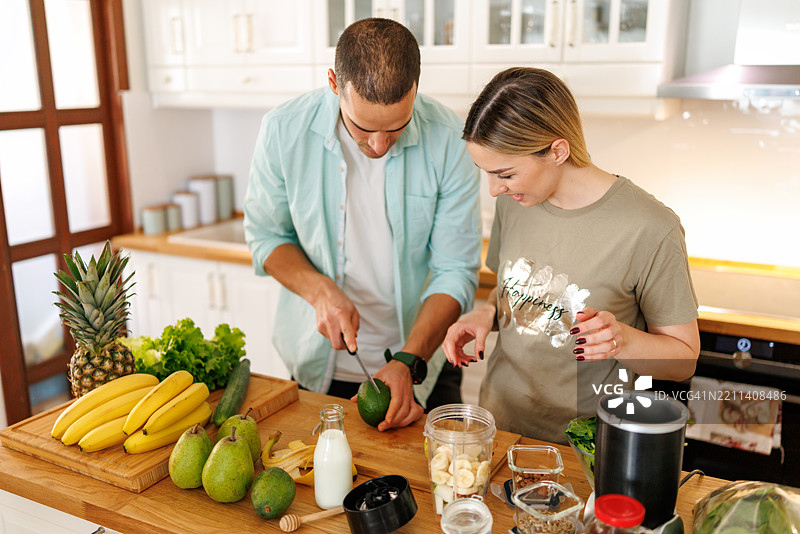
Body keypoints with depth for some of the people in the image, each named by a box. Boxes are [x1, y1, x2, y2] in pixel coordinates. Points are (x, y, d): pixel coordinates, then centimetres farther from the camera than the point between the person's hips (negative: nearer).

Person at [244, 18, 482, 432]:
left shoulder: (449, 141, -18)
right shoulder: (284, 130, -15)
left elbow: (456, 272, -15)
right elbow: (266, 235, -3)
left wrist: (408, 362, -24)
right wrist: (319, 290, -20)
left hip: (421, 357, -1)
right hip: (316, 366, 1)